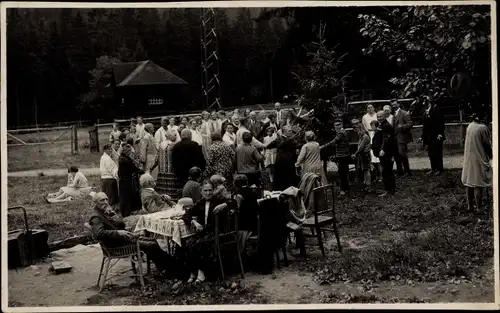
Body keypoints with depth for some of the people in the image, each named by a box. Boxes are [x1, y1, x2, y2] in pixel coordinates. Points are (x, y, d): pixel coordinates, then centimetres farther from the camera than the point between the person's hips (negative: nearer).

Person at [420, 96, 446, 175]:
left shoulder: (435, 109, -7)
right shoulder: (425, 112, 12)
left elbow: (441, 122, -12)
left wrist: (440, 134, -18)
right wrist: (422, 136, 14)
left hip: (436, 136, -6)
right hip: (429, 136, 6)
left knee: (437, 153, 1)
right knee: (431, 153, 9)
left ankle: (439, 169, 10)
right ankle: (433, 169, 17)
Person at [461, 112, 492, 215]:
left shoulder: (470, 126, 3)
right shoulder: (483, 128, -18)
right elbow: (487, 145, -11)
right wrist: (491, 156, 5)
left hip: (468, 159, 8)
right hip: (479, 159, -7)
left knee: (470, 182, 12)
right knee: (478, 184, -4)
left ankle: (470, 206, 19)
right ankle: (479, 208, -1)